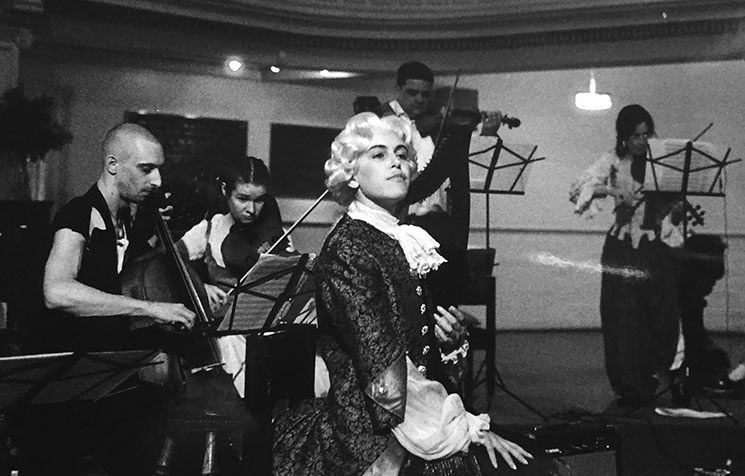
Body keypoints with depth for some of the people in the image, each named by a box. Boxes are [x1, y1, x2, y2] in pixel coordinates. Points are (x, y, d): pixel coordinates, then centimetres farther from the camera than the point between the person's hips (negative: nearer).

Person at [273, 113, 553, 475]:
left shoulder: (408, 244, 11)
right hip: (369, 437, -7)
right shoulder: (347, 248, -12)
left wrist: (452, 340, -2)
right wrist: (466, 428, -13)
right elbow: (388, 380, -17)